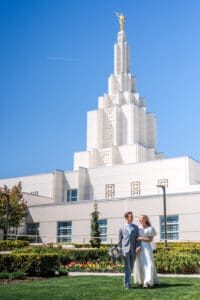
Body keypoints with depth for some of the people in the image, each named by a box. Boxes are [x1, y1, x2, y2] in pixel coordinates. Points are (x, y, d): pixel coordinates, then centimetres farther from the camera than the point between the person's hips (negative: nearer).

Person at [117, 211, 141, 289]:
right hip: (125, 250, -3)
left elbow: (138, 238, 6)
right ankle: (128, 284, -8)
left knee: (131, 267, 8)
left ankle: (126, 281, 26)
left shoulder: (135, 227, 12)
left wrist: (138, 247, -9)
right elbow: (120, 240, 10)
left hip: (133, 250, 3)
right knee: (127, 267, -10)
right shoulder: (122, 228, 7)